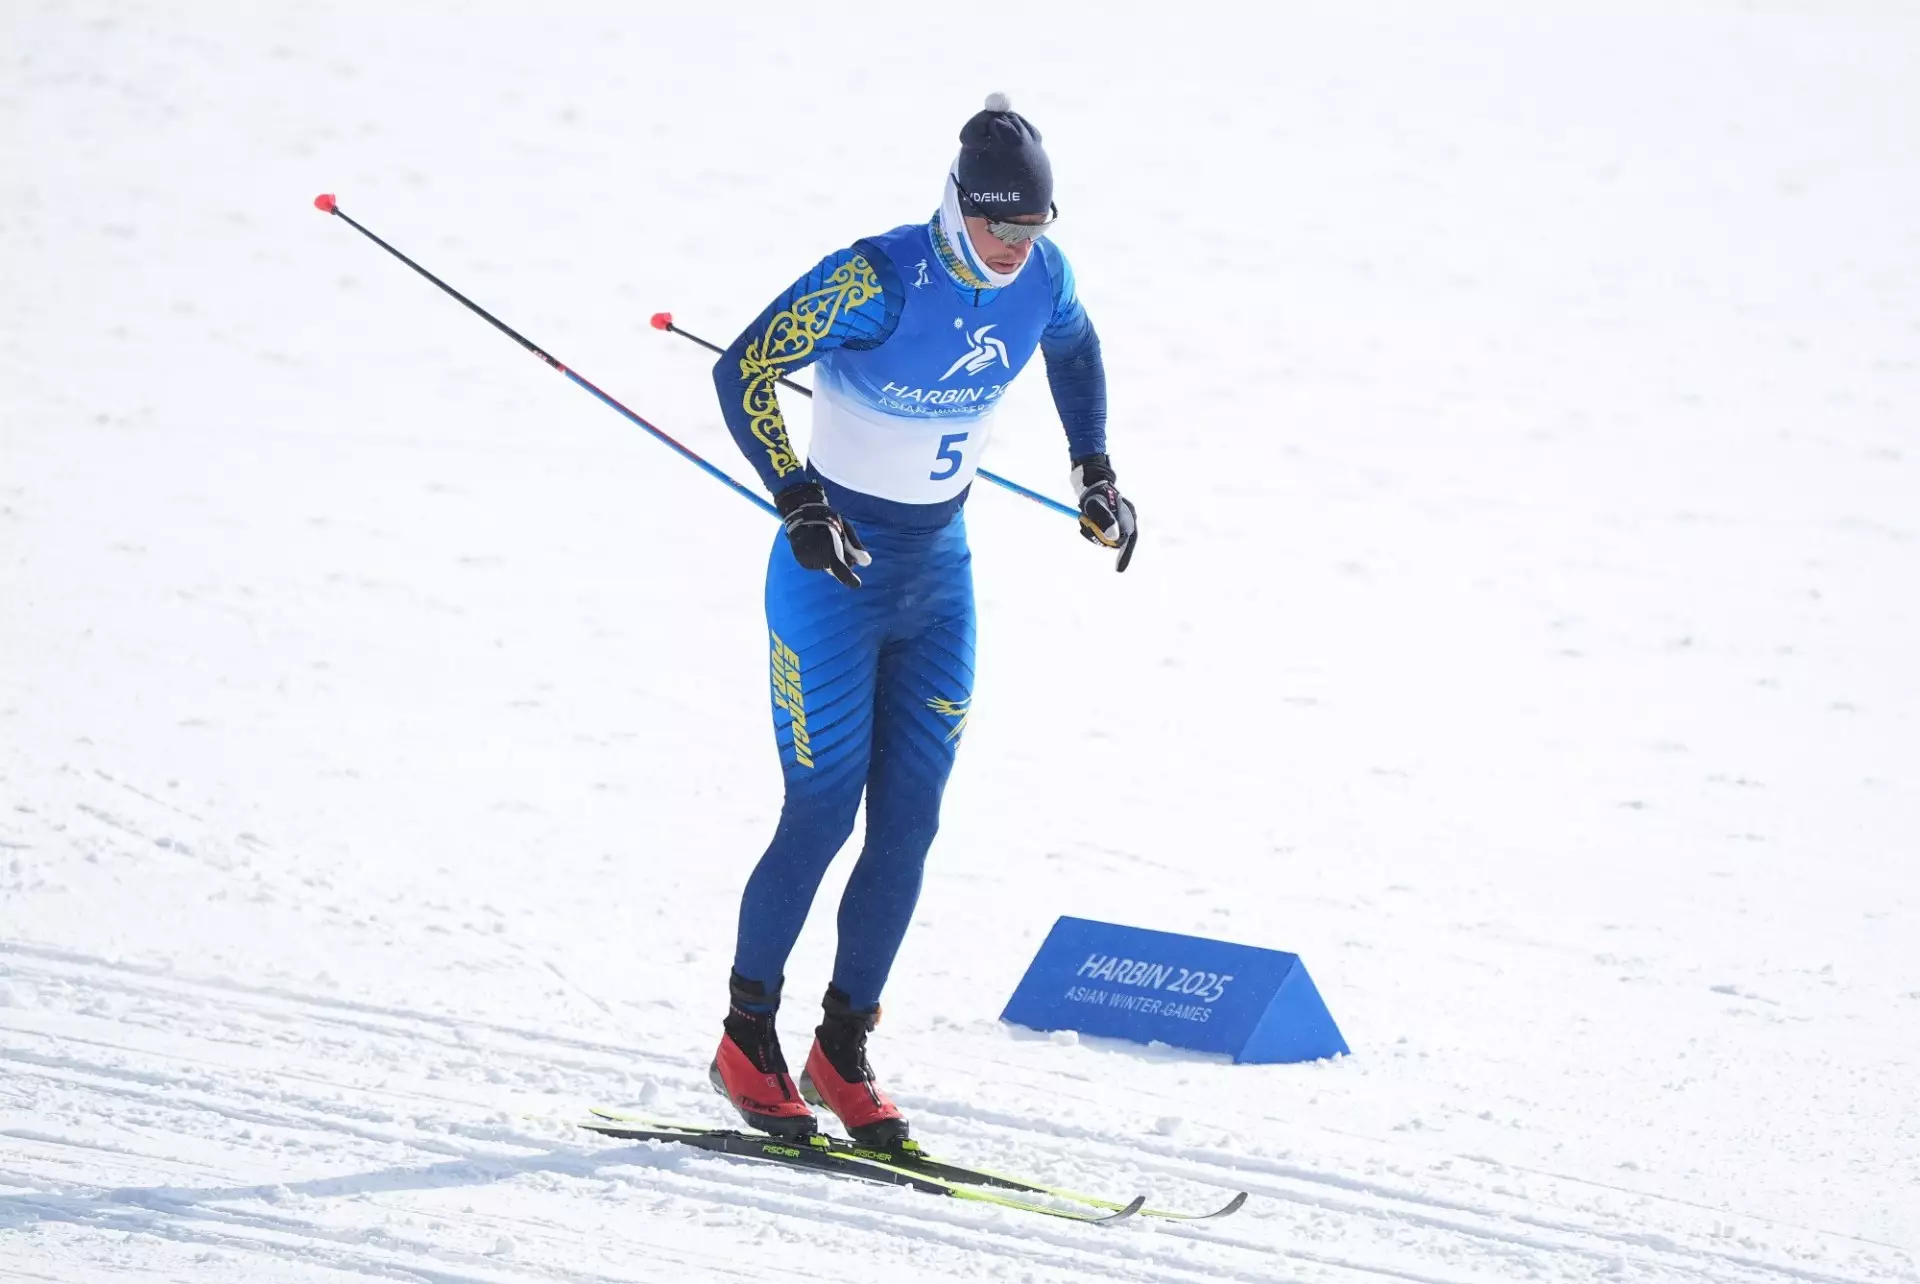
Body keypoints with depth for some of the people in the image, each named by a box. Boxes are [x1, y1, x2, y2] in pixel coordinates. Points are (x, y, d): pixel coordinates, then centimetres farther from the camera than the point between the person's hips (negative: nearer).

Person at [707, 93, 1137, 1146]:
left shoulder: (1040, 277, -6)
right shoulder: (878, 279, -24)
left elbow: (1074, 347, 18)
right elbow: (743, 371, -20)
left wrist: (1093, 475, 12)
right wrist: (798, 504, -26)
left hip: (938, 575, 6)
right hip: (835, 569, -6)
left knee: (909, 824, 3)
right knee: (823, 813, -5)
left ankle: (843, 1052, 14)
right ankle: (746, 1042, 12)